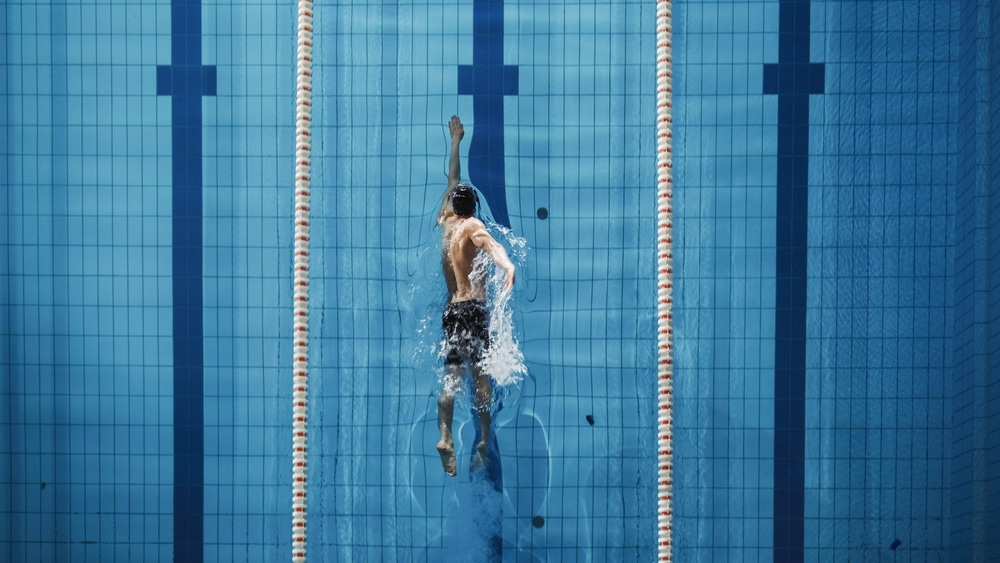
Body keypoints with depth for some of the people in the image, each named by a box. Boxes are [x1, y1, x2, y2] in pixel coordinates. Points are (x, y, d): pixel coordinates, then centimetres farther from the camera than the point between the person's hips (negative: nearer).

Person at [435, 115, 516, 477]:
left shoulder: (446, 222, 17)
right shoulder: (472, 225, 1)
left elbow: (452, 181, 33)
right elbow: (488, 243, -24)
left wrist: (456, 142, 46)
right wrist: (507, 265, -45)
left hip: (452, 308, 5)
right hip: (474, 307, -5)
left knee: (451, 374, -3)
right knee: (480, 373, -4)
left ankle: (445, 436, -22)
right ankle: (485, 440, -10)